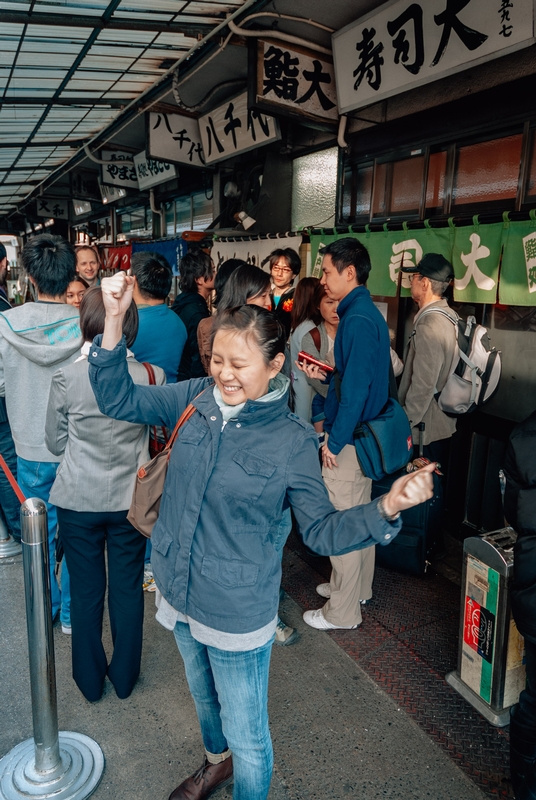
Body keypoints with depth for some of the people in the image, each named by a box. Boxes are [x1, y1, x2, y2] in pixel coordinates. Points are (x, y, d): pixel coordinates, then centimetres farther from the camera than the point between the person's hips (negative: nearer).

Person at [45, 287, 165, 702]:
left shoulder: (67, 377, -14)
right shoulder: (152, 376, -12)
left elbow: (56, 442, -1)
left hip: (79, 501, 0)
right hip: (132, 500, 1)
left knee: (86, 592, 16)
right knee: (129, 589, 16)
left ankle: (90, 679, 33)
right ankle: (125, 675, 33)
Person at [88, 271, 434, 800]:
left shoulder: (292, 441, -18)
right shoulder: (195, 398, -9)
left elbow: (321, 530, -12)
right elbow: (117, 400, -4)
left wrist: (388, 507, -29)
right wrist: (114, 320, -17)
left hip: (237, 614, -5)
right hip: (178, 594, 5)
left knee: (246, 736, 15)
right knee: (203, 695, 33)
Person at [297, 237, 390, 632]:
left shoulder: (358, 319, -21)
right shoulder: (366, 312, 11)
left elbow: (356, 388, -24)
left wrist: (334, 442, -19)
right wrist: (326, 375, 7)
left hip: (348, 439, -10)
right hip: (362, 434, 10)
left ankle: (343, 611, 16)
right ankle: (358, 587, 38)